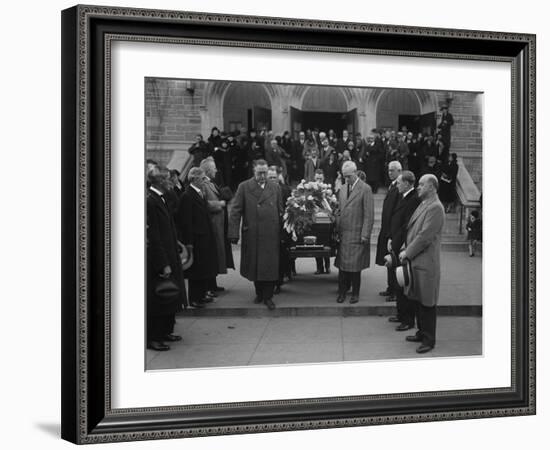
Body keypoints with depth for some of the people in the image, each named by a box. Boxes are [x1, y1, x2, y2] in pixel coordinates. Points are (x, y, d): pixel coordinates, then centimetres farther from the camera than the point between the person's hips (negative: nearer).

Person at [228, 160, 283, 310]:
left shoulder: (275, 188, 10)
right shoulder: (244, 187, 2)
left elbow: (280, 212, 10)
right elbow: (235, 211, -2)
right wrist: (234, 233, -10)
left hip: (271, 235, 1)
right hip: (251, 234, -1)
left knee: (270, 266, -1)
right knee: (254, 265, 8)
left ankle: (268, 297, 9)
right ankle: (259, 293, 26)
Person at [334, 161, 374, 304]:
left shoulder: (365, 189, -6)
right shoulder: (342, 189, 14)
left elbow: (369, 215, -9)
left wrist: (365, 235, -13)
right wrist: (337, 230, 6)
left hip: (357, 235, -5)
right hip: (343, 234, 5)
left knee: (355, 266, 1)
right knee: (342, 265, 4)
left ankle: (355, 293, 13)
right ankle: (342, 292, 13)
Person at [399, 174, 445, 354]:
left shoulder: (435, 208, -17)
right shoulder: (423, 205, 14)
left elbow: (425, 236, -21)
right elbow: (412, 230, 19)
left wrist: (408, 252, -14)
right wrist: (406, 248, 6)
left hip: (426, 263, -9)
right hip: (416, 261, 9)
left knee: (427, 303, 0)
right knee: (418, 300, 17)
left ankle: (429, 340, 8)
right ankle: (422, 332, 29)